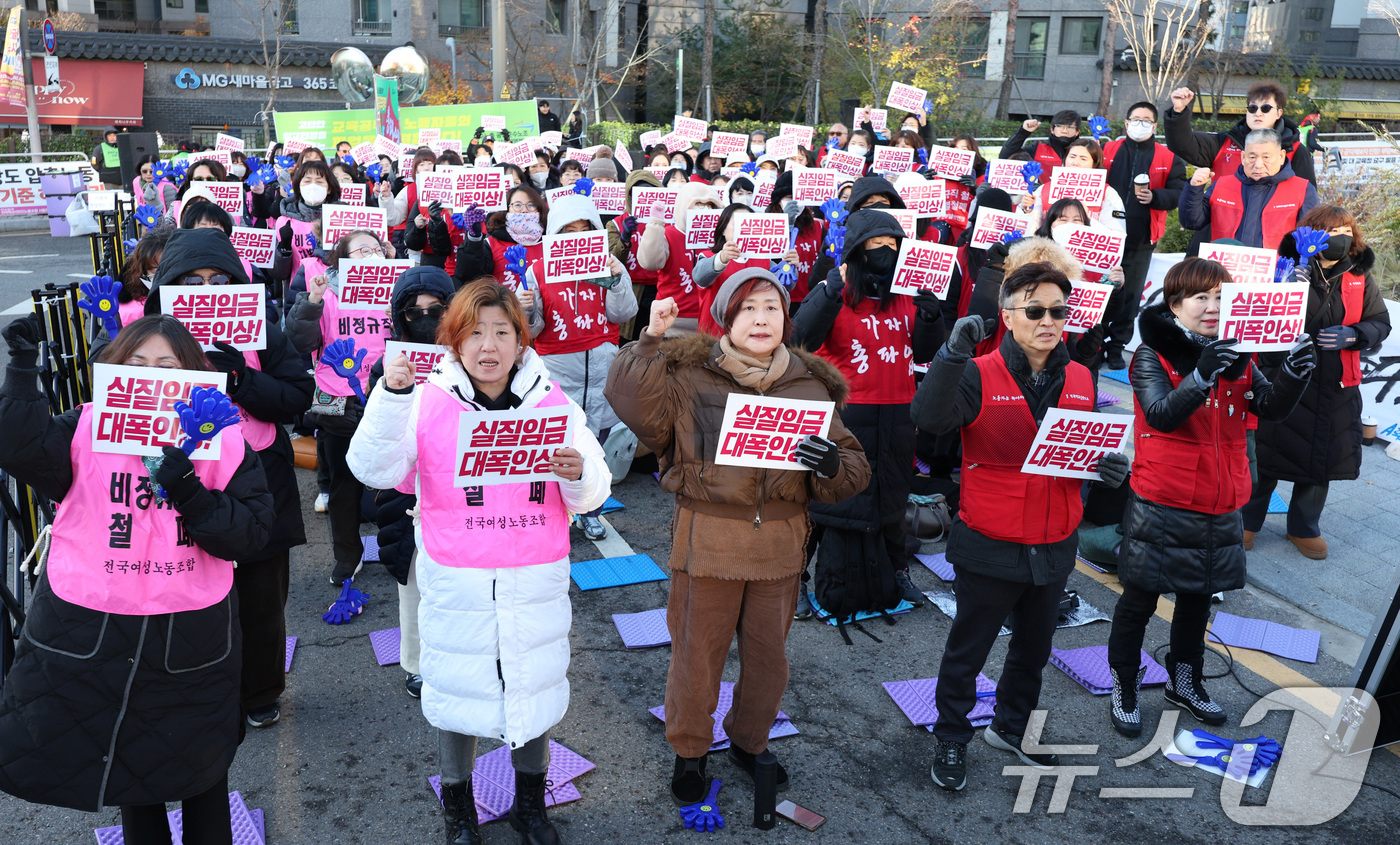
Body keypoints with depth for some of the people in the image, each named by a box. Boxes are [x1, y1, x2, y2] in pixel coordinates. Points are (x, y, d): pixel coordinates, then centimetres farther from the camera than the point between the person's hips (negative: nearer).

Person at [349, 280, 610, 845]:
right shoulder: (428, 402, -6)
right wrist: (392, 395, -24)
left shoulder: (553, 403, -2)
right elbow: (373, 470, -14)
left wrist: (578, 475, -23)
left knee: (534, 687, 15)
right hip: (456, 581, -1)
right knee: (457, 688, 14)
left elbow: (593, 495, 1)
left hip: (535, 581, 2)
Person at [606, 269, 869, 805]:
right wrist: (651, 340, -25)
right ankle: (689, 752, 36)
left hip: (780, 543, 3)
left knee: (768, 654, 18)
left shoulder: (810, 384, 4)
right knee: (698, 653, 11)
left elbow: (854, 468, 5)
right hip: (708, 537, -3)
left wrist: (834, 465, -17)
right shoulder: (690, 374, -4)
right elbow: (634, 404, -20)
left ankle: (750, 742, 44)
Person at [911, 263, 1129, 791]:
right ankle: (951, 740, 31)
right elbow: (929, 418, -31)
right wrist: (953, 353, -41)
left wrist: (1109, 467, -5)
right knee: (967, 651, 11)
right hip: (991, 546, -5)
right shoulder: (980, 376, -14)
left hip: (1054, 547, 6)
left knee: (1033, 647, 23)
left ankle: (1011, 727, 46)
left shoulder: (1080, 380, 4)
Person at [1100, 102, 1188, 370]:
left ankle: (1116, 347, 16)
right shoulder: (1109, 150, 9)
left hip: (1141, 239, 1)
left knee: (1130, 295, 6)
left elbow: (1178, 193, 3)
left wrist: (1154, 197, -16)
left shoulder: (1168, 158, 8)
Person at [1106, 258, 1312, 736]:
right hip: (1162, 506, -6)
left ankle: (1185, 682, 40)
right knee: (1140, 600, 7)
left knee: (1198, 598, 20)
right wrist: (1201, 375, -41)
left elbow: (1272, 407, -4)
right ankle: (1124, 689, 24)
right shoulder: (1152, 356, -12)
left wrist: (1294, 374, -23)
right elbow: (1161, 415, -27)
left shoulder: (1237, 357, 6)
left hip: (1220, 507, 6)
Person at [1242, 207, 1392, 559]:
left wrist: (1351, 335, -14)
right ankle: (1247, 519, 23)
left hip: (1336, 386, 4)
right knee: (1269, 451, 5)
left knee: (1322, 456, 12)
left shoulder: (1359, 277, 3)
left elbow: (1381, 323, 7)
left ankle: (1304, 528, 30)